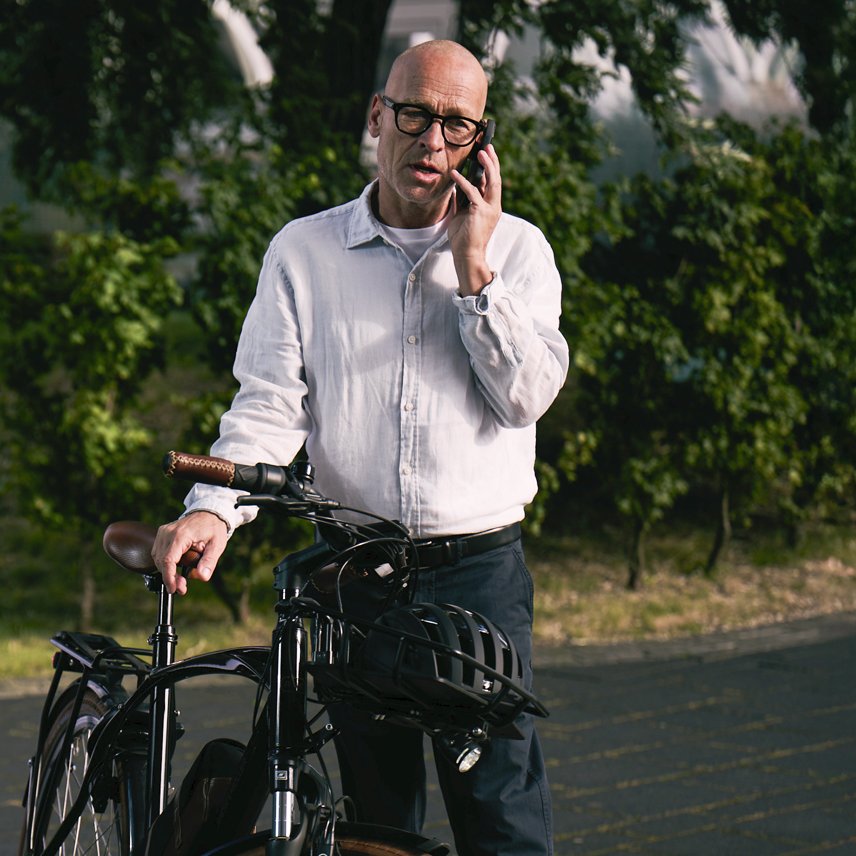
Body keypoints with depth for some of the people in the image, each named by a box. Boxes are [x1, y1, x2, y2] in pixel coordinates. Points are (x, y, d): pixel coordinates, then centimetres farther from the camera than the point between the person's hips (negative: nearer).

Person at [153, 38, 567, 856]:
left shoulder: (516, 249, 7)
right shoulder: (303, 251, 7)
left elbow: (528, 393, -4)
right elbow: (269, 402, -1)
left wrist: (473, 269, -9)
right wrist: (213, 507, -17)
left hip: (480, 572, 0)